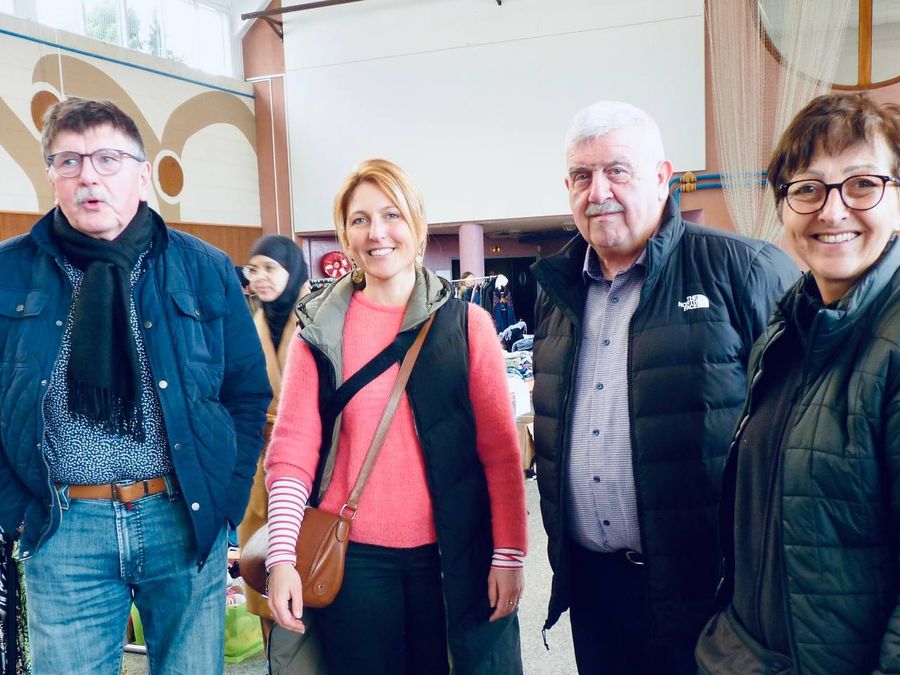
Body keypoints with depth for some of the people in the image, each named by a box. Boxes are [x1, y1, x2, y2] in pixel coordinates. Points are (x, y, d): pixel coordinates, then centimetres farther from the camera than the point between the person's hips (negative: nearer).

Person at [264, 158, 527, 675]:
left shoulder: (466, 322, -1)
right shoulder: (320, 330, 0)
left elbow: (500, 447, -2)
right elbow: (292, 447, -3)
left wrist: (509, 553, -5)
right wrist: (282, 556, -10)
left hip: (453, 550, 0)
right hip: (352, 554, 1)